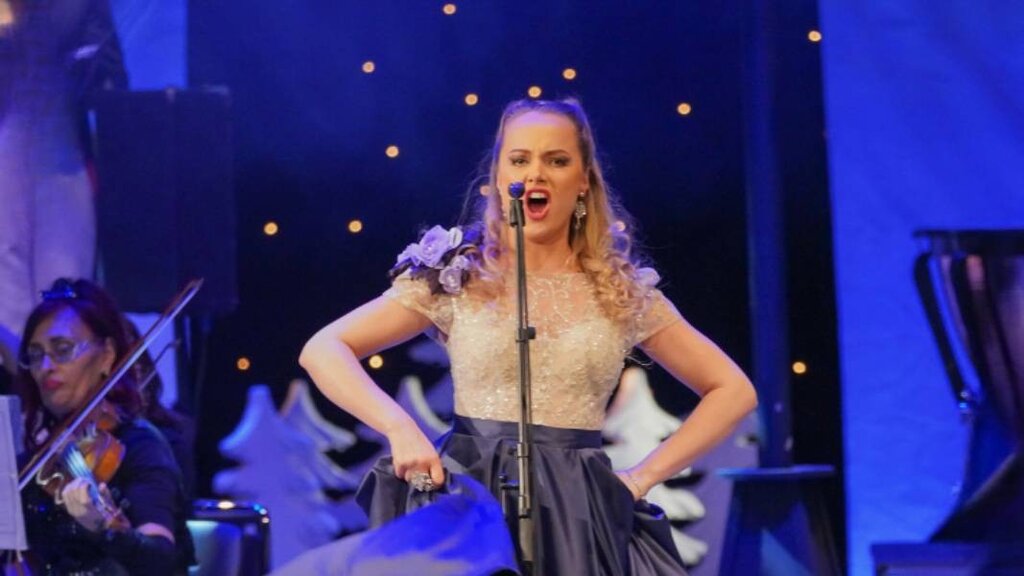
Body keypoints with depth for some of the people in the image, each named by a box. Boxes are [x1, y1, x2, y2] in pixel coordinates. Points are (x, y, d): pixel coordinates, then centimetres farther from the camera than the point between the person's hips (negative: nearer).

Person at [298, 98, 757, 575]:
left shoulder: (622, 290, 6)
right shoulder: (455, 276, 2)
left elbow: (733, 390, 11)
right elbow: (322, 352, 0)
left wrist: (642, 477, 1)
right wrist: (400, 427, -15)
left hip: (582, 516, 1)